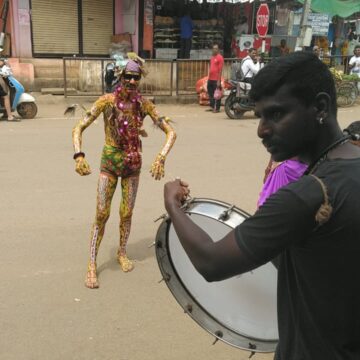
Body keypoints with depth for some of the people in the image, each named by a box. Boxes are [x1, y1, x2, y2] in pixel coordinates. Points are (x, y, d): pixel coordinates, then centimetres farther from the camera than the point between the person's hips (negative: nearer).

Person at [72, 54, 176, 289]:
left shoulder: (144, 104, -7)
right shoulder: (108, 101, -12)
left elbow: (170, 132, -7)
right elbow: (79, 128, -11)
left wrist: (161, 158, -22)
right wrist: (79, 155, -27)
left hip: (133, 163, 2)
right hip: (109, 162, -2)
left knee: (127, 213, 10)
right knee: (102, 214, -3)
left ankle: (122, 252, 34)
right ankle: (92, 265, 9)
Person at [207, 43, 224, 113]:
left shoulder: (220, 57, -8)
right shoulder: (212, 57, 16)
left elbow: (220, 69, -13)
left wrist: (219, 80, -17)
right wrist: (208, 77, 17)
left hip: (216, 79, -8)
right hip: (210, 79, 8)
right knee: (210, 93, 13)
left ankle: (217, 108, 2)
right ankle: (212, 107, 22)